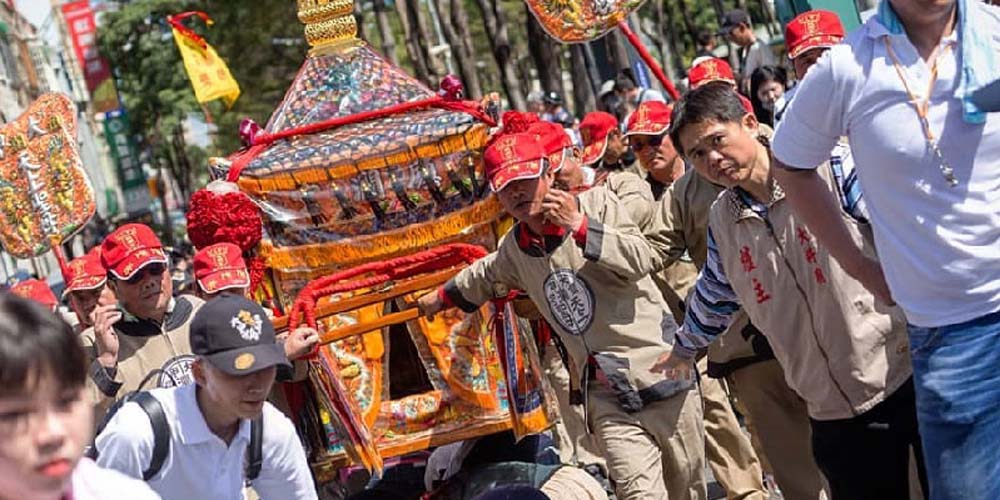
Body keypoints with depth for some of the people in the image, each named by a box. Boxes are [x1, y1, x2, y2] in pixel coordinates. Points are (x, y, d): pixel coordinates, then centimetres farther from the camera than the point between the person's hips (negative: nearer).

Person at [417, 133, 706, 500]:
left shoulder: (597, 203, -4)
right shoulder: (514, 249, 9)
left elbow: (640, 261, -19)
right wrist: (443, 296, 47)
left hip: (661, 372, -3)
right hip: (606, 395, 3)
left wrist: (579, 226, -26)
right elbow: (485, 275, 34)